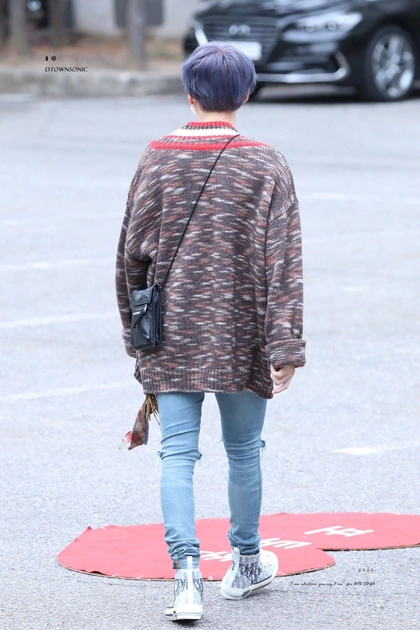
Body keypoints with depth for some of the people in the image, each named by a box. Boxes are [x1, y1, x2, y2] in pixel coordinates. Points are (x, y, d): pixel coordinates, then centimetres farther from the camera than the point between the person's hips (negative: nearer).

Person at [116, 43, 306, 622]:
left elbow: (131, 254, 6)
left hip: (171, 335, 1)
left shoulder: (156, 160, 0)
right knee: (243, 450, 15)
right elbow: (283, 262, -10)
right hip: (242, 335, -1)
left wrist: (136, 330, 18)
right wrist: (285, 346, -9)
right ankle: (246, 564, 30)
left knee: (178, 453, 0)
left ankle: (187, 571, -15)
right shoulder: (266, 167, -5)